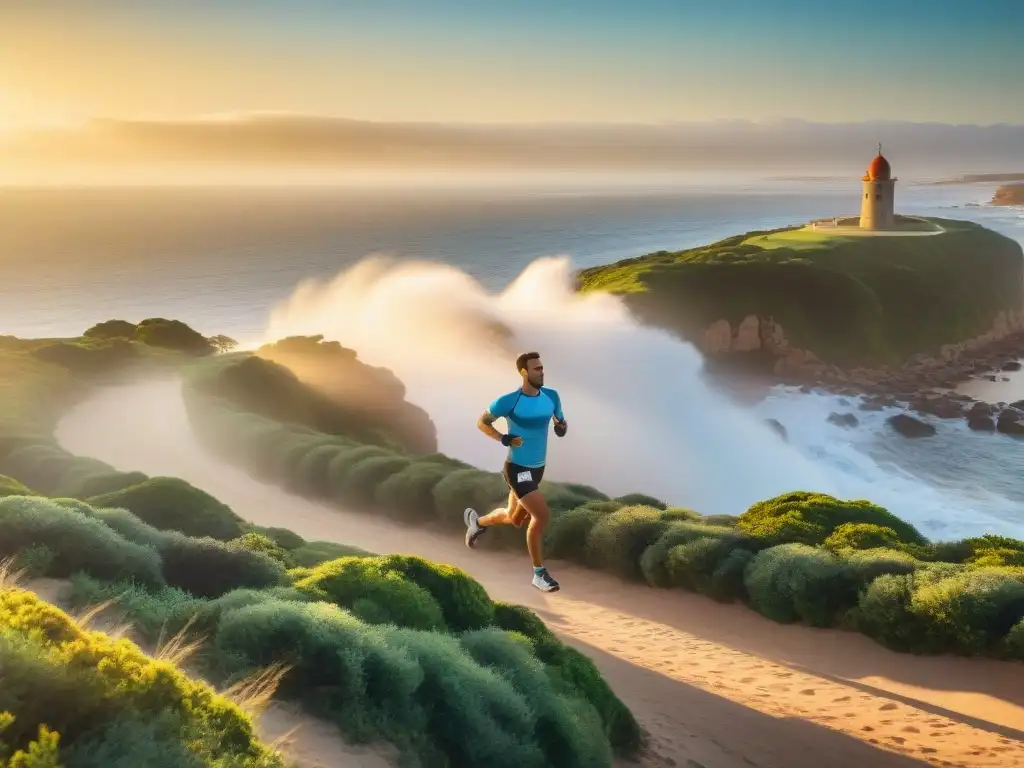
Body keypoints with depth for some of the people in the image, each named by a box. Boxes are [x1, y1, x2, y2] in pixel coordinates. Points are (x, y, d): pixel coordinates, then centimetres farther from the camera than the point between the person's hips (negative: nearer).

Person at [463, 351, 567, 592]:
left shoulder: (551, 396, -2)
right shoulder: (509, 401, -17)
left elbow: (560, 420, 15)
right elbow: (482, 422, -4)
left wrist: (562, 427, -10)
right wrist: (503, 439, -20)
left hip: (537, 468, 7)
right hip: (517, 468, -7)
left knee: (515, 519, 21)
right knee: (541, 516, -18)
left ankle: (478, 521, 51)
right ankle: (539, 573, -3)